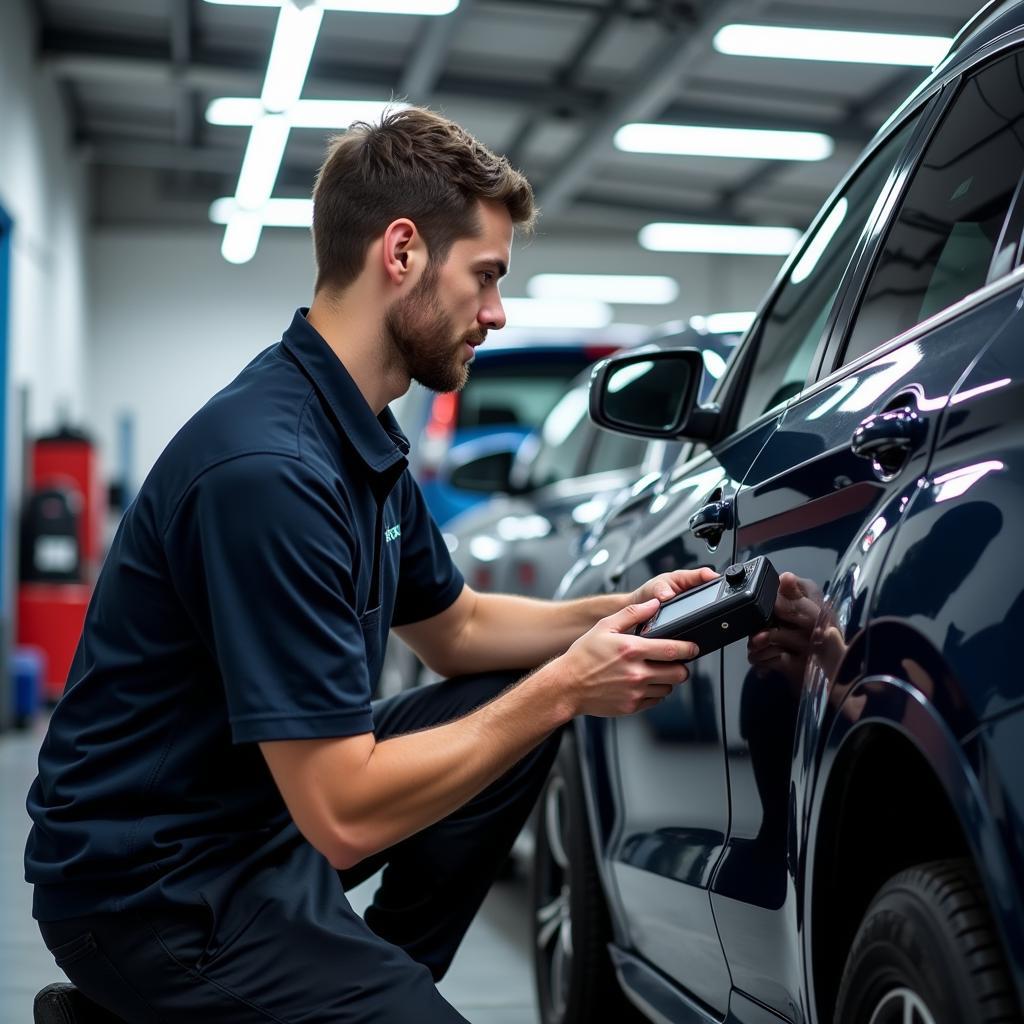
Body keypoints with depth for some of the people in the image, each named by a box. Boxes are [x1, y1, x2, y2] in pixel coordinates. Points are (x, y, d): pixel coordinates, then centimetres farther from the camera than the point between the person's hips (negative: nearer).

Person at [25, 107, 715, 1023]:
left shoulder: (364, 439, 4)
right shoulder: (268, 466, -27)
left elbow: (453, 628, 18)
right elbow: (344, 816, -27)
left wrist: (616, 614, 2)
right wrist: (563, 691, -19)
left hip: (273, 803, 10)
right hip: (156, 884, -10)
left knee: (523, 699, 9)